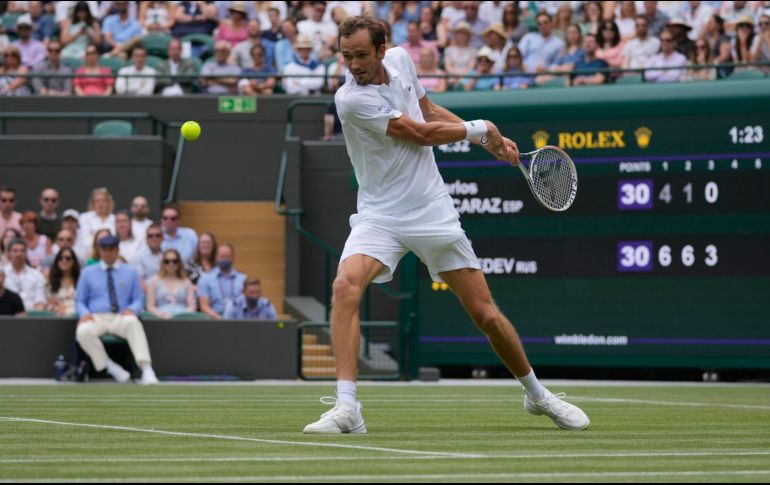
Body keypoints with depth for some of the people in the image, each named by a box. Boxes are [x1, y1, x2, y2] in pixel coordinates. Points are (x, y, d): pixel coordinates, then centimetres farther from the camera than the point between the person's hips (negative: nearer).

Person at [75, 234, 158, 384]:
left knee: (133, 322, -39)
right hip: (96, 318, 1)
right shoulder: (88, 273, 18)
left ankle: (146, 369, -49)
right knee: (83, 332, -37)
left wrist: (131, 310, -11)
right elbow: (80, 301, 16)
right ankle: (109, 366, -22)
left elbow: (139, 300, 15)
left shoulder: (130, 272, 17)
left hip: (121, 318, -1)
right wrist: (84, 313, -8)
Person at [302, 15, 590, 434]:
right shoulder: (350, 99, -19)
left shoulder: (400, 60, 0)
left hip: (433, 210, 4)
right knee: (346, 286, -32)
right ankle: (346, 408, -32)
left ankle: (537, 395, 29)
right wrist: (480, 129, -2)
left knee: (486, 315, 6)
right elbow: (421, 134, -15)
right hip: (380, 216, -4)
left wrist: (489, 141, 13)